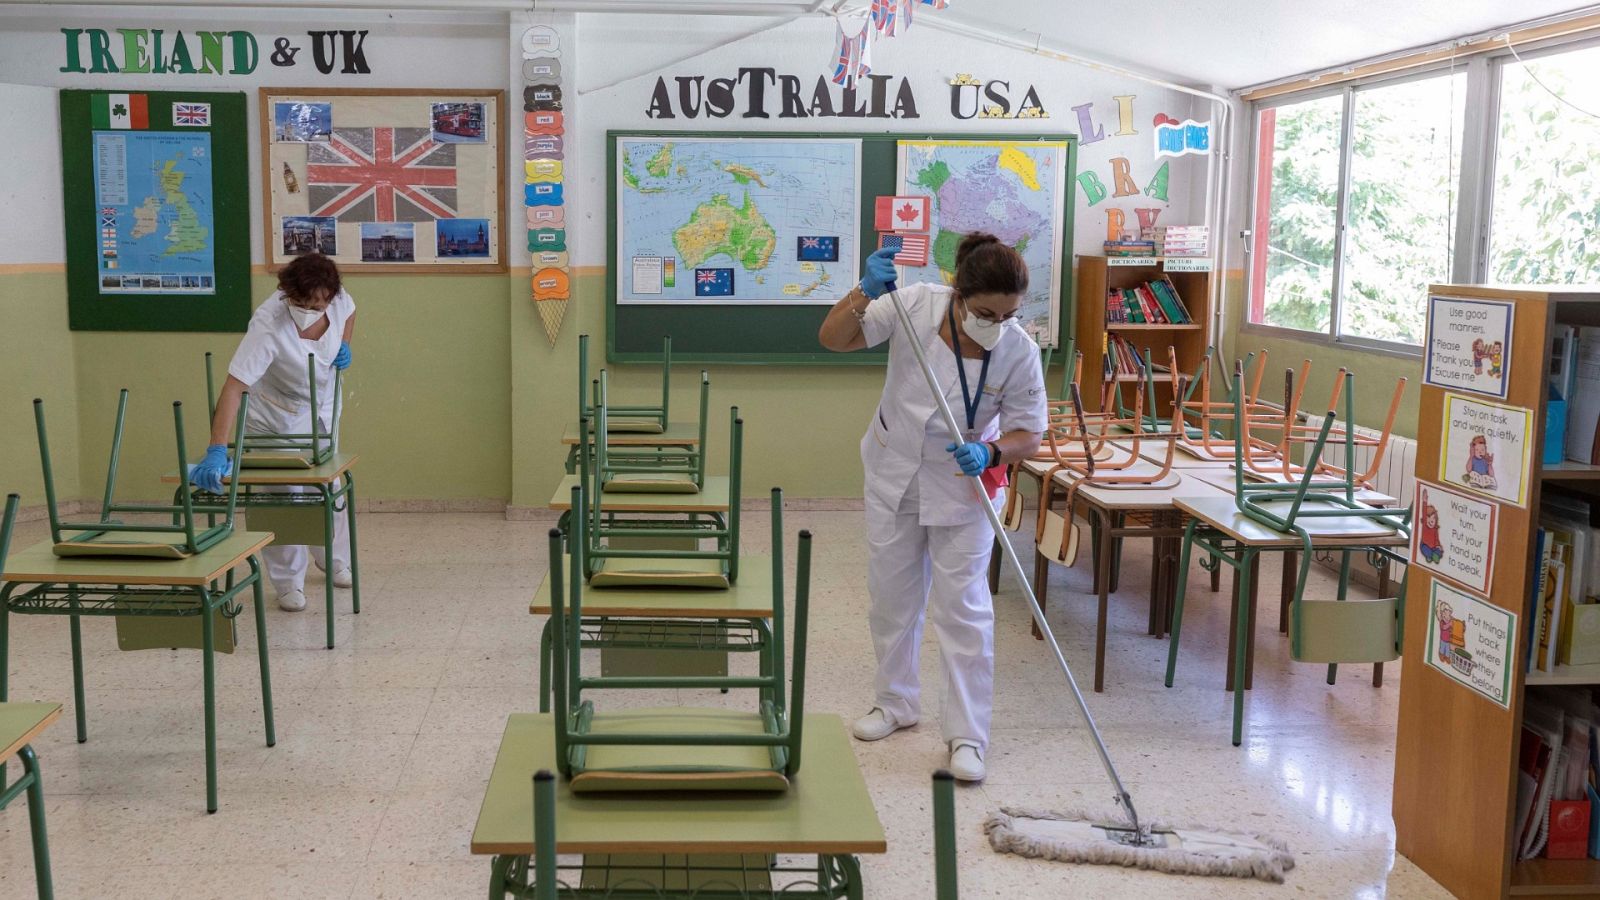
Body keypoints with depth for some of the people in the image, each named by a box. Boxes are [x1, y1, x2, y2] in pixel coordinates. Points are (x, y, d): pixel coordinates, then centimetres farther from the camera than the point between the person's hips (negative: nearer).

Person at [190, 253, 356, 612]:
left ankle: (334, 560, 40)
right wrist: (216, 452, -53)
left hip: (322, 408, 5)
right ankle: (288, 583, 14)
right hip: (275, 417, -5)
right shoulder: (268, 326, -40)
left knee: (327, 484, 17)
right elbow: (233, 387, -46)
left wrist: (344, 345, -12)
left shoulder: (337, 299, -25)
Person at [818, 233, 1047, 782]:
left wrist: (990, 454, -35)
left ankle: (967, 735, 9)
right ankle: (895, 703, 34)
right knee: (892, 596, 15)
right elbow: (833, 338, -20)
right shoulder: (916, 306, -23)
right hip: (894, 475, 2)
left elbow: (1027, 434, -15)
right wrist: (865, 293, -37)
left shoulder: (1019, 351, -24)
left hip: (963, 486, -2)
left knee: (963, 608, -2)